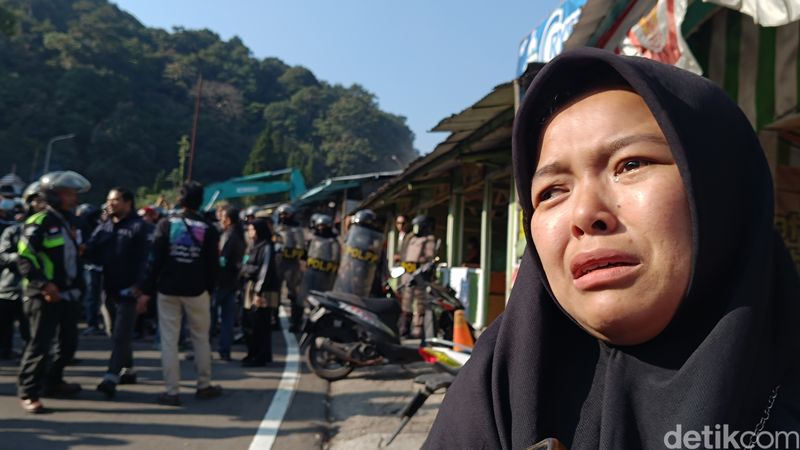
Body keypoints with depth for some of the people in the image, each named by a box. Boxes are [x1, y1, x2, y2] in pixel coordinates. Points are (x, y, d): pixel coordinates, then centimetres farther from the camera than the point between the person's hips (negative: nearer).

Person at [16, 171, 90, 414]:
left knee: (68, 343, 15)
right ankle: (28, 393, 6)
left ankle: (53, 382, 32)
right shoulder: (39, 223, -12)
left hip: (69, 294, 8)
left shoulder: (68, 221, 15)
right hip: (45, 296, -8)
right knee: (40, 345, -5)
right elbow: (25, 259, -18)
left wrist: (79, 285, 18)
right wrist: (43, 284, -26)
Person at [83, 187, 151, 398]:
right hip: (109, 288, 7)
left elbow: (144, 261, -15)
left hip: (128, 290, -7)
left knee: (121, 335, -6)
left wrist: (141, 291, -20)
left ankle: (111, 378, -7)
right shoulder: (104, 227, 11)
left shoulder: (139, 227, -9)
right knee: (114, 333, 16)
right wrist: (84, 250, -17)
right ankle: (128, 370, 30)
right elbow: (92, 253, 7)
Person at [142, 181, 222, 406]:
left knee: (169, 340, 5)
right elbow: (213, 265, 0)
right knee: (201, 338, 12)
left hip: (168, 290, 0)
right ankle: (204, 386, 21)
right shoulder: (207, 229, -2)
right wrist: (209, 288, 12)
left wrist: (148, 289, 1)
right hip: (196, 291, 0)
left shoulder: (166, 224, -2)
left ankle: (171, 391, 6)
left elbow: (155, 260, -5)